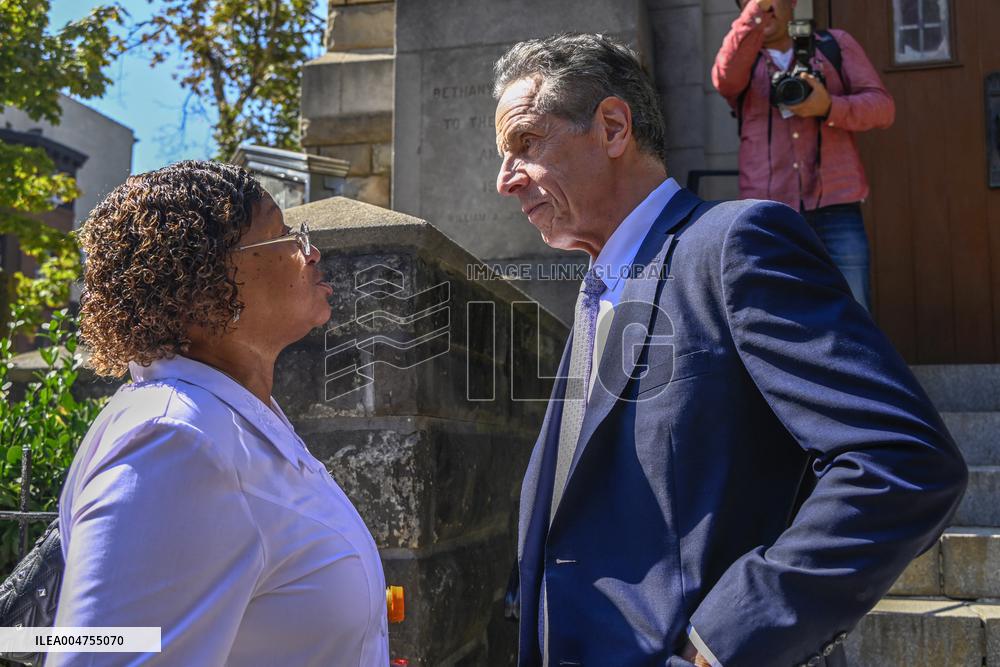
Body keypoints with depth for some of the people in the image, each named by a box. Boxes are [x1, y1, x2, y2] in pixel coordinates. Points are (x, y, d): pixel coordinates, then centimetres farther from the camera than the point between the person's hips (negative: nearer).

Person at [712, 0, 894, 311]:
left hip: (836, 209, 0)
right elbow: (725, 78, -9)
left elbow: (882, 106, 6)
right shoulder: (742, 58, 17)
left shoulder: (835, 44, 17)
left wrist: (829, 106, -12)